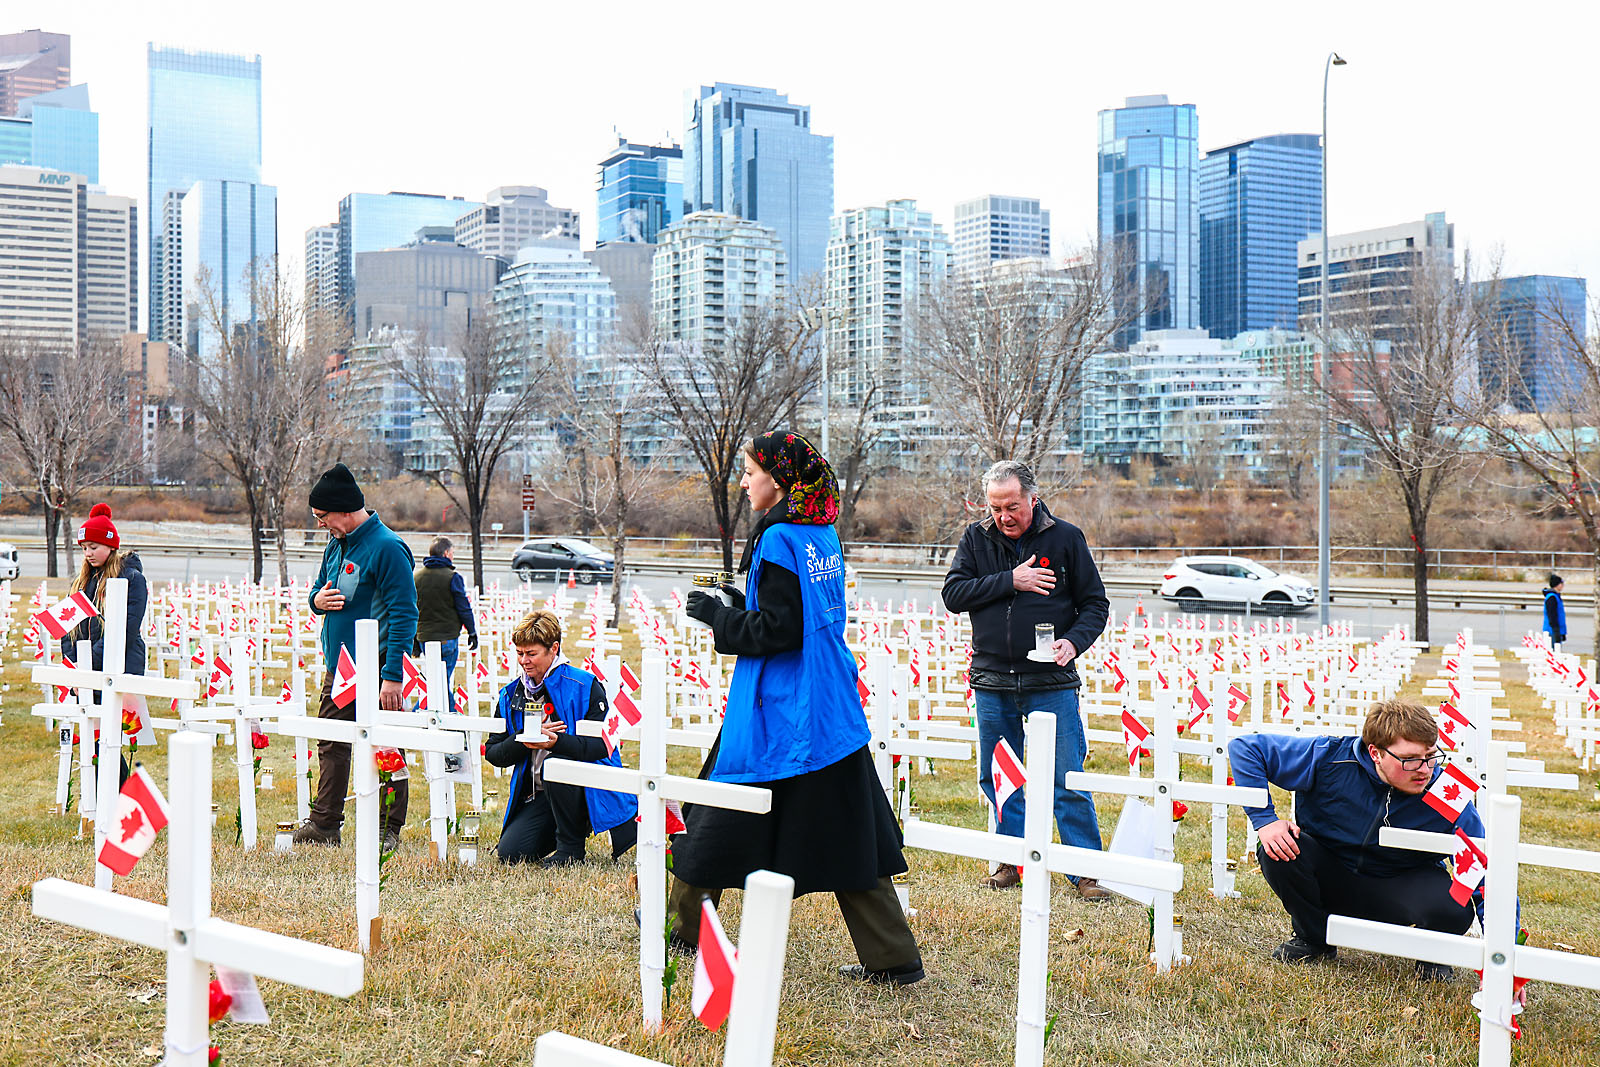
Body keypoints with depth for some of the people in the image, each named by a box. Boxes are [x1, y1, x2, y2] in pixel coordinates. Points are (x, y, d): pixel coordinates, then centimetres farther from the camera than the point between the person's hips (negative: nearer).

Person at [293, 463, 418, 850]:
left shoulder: (387, 548, -15)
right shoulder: (336, 545, 12)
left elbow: (403, 615, -18)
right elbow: (318, 590, 26)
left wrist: (393, 676, -22)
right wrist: (318, 599, -2)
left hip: (375, 669, -9)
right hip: (338, 667, 9)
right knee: (331, 744, 12)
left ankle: (388, 829, 7)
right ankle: (324, 824, 20)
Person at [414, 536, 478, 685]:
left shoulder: (415, 577, 6)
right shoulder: (452, 577, -10)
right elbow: (464, 608, -7)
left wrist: (414, 640, 18)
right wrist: (472, 632, 4)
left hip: (424, 638, 5)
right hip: (448, 638, -5)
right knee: (445, 678, -1)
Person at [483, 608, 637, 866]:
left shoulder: (584, 685, -9)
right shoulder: (511, 694, 7)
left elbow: (602, 745, -18)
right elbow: (493, 753, 5)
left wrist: (557, 741, -33)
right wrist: (526, 741, -15)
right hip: (537, 795, 5)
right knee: (510, 852, -12)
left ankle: (571, 847, -14)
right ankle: (569, 828, 17)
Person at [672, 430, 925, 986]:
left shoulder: (779, 539, -15)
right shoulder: (823, 534, 11)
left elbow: (776, 631, -19)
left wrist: (716, 615, -7)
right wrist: (742, 606, 15)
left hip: (779, 711, -8)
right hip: (832, 708, 8)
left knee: (723, 820, 11)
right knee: (844, 832, 9)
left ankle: (685, 923, 28)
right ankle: (894, 959, 8)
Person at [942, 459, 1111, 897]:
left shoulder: (1065, 538, 0)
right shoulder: (976, 538, 5)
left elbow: (1095, 603, 4)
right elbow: (953, 594, -4)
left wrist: (1073, 641, -14)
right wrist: (1010, 581, -13)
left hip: (1051, 683, -3)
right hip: (992, 682, 3)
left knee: (1066, 780, -3)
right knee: (997, 778, 10)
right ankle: (1012, 860, 24)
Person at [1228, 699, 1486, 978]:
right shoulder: (1330, 758, -23)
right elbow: (1245, 747, -18)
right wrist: (1265, 819, -26)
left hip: (1399, 888, -1)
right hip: (1329, 880, 1)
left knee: (1454, 909, -34)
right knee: (1278, 850, -30)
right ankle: (1314, 939, -1)